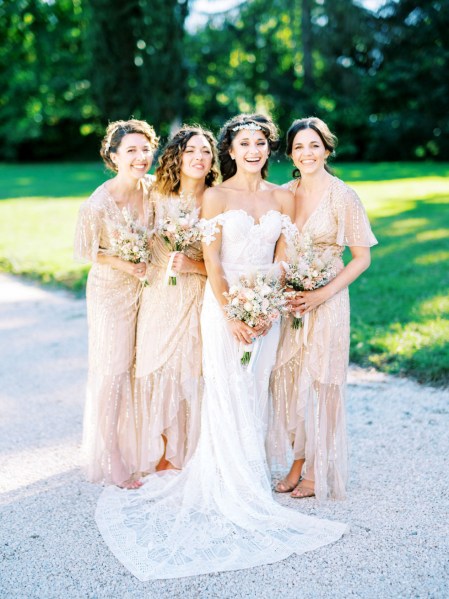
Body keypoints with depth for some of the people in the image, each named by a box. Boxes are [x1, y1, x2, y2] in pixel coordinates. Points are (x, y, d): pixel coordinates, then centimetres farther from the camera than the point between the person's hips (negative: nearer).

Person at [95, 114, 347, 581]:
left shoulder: (282, 198, 7)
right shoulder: (216, 196, -3)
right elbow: (211, 263, -7)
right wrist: (232, 315, -14)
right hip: (224, 305, -3)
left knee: (255, 396, 10)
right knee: (228, 398, -1)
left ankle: (250, 476, 24)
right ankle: (236, 495, 11)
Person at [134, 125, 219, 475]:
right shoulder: (158, 198, 2)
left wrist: (193, 265, -17)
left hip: (199, 301, -2)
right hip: (159, 299, 2)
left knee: (191, 373, 2)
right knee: (156, 372, 5)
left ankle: (184, 454, 22)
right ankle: (157, 453, 25)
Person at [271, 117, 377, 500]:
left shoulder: (343, 196, -8)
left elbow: (362, 257, -6)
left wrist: (323, 294, -16)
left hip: (326, 301, -4)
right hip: (286, 300, 4)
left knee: (319, 383, 3)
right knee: (288, 380, 8)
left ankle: (319, 472, 19)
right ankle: (298, 464, 24)